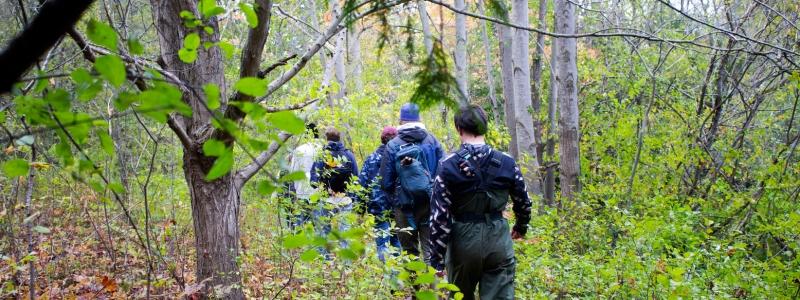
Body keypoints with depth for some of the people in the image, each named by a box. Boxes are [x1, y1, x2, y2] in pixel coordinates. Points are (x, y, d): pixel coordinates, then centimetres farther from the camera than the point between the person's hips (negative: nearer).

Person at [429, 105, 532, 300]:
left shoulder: (448, 166, -9)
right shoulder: (507, 163, -1)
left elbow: (440, 215, -11)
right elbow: (523, 202, 10)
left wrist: (437, 258, -5)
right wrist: (521, 227, 31)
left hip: (464, 241, -1)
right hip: (498, 240, 1)